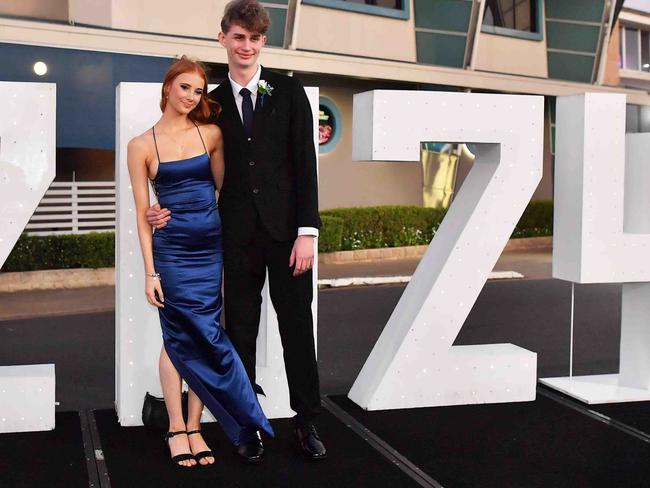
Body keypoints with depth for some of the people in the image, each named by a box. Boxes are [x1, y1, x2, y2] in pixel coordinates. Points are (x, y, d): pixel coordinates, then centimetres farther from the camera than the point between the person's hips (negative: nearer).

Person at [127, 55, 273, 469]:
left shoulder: (211, 134, 6)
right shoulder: (142, 145, 1)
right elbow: (143, 214, 0)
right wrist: (150, 271, -4)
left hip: (212, 247, 2)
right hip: (171, 249, -2)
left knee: (203, 337, 5)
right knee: (178, 338, 3)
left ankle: (195, 427, 14)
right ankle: (177, 429, 15)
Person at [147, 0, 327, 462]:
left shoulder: (289, 92, 2)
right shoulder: (213, 103, 8)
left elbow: (305, 163, -2)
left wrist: (307, 231, -9)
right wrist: (171, 210, -8)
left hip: (285, 228, -2)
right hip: (238, 233, 2)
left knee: (297, 325, 5)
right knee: (241, 331, 8)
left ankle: (307, 420, 18)